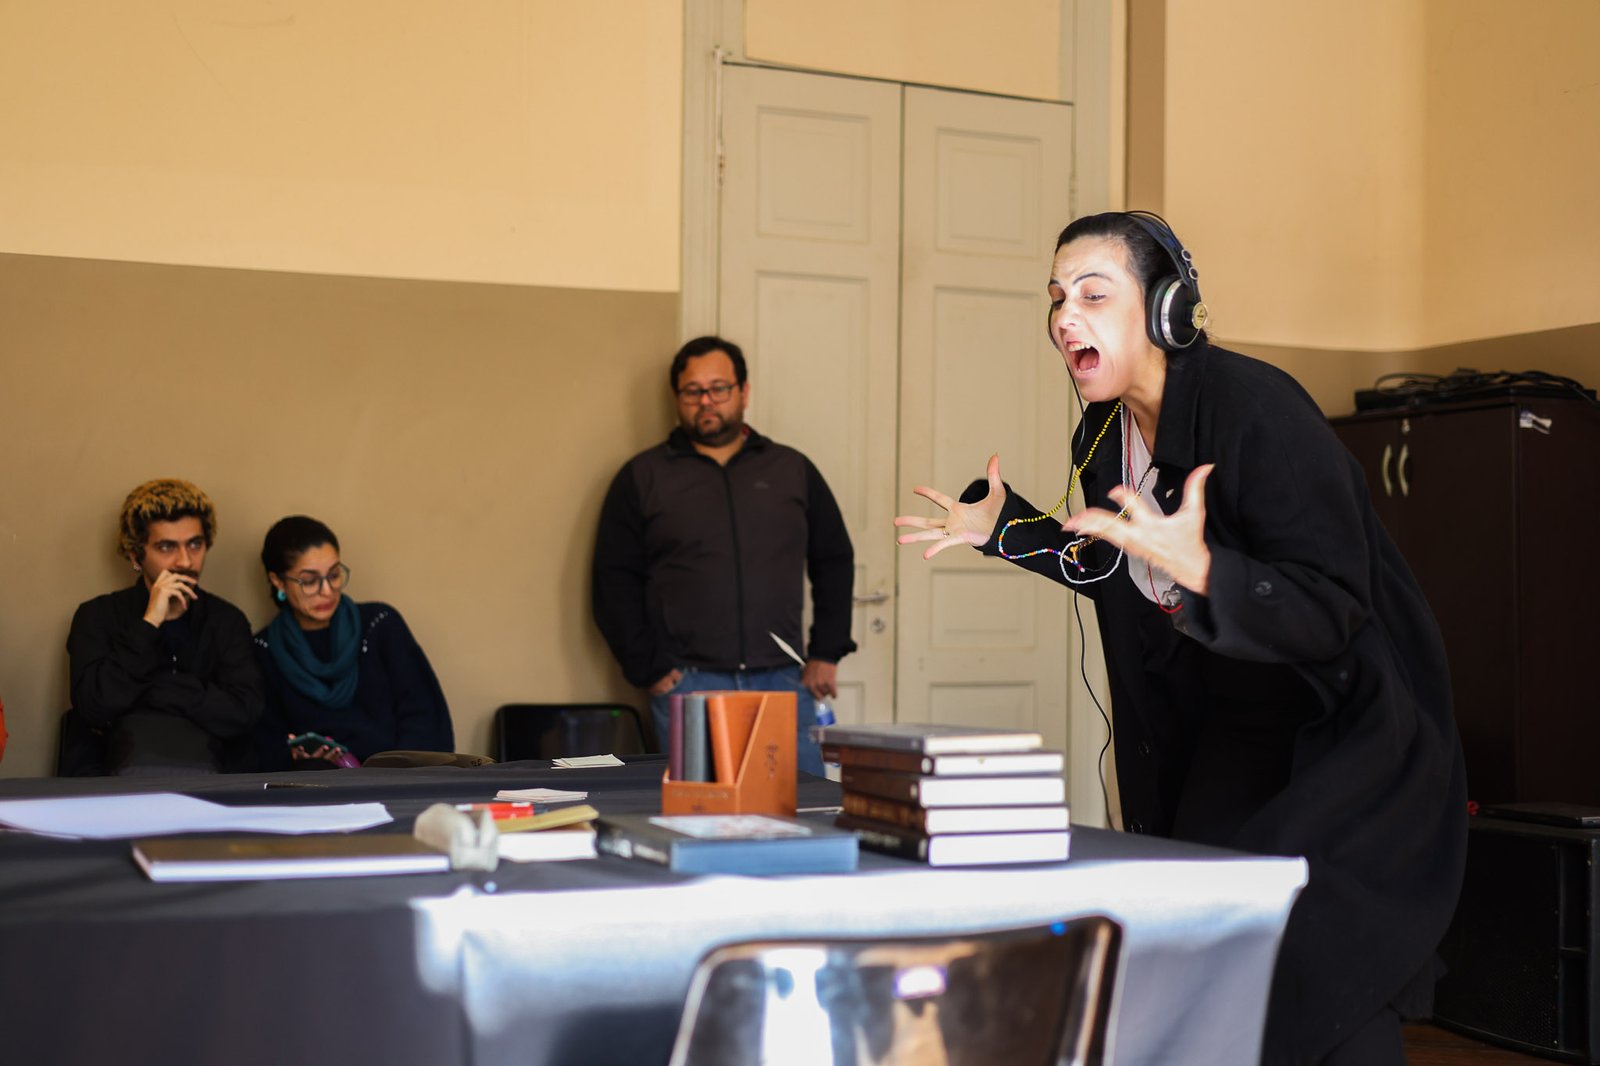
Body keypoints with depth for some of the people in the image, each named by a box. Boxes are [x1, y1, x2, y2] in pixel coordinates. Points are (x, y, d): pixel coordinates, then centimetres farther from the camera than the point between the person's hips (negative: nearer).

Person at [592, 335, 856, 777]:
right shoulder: (641, 477, 6)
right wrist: (648, 670, -4)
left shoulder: (793, 470, 13)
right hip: (687, 685, -2)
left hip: (783, 682, 2)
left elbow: (834, 561, 17)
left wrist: (826, 654, 8)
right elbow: (614, 583, 4)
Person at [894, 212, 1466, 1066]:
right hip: (1232, 725, 8)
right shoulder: (1104, 433, -1)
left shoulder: (1256, 409, -25)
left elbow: (1331, 617, -28)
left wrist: (1201, 569, -43)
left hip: (1346, 729, -7)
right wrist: (1006, 528, 10)